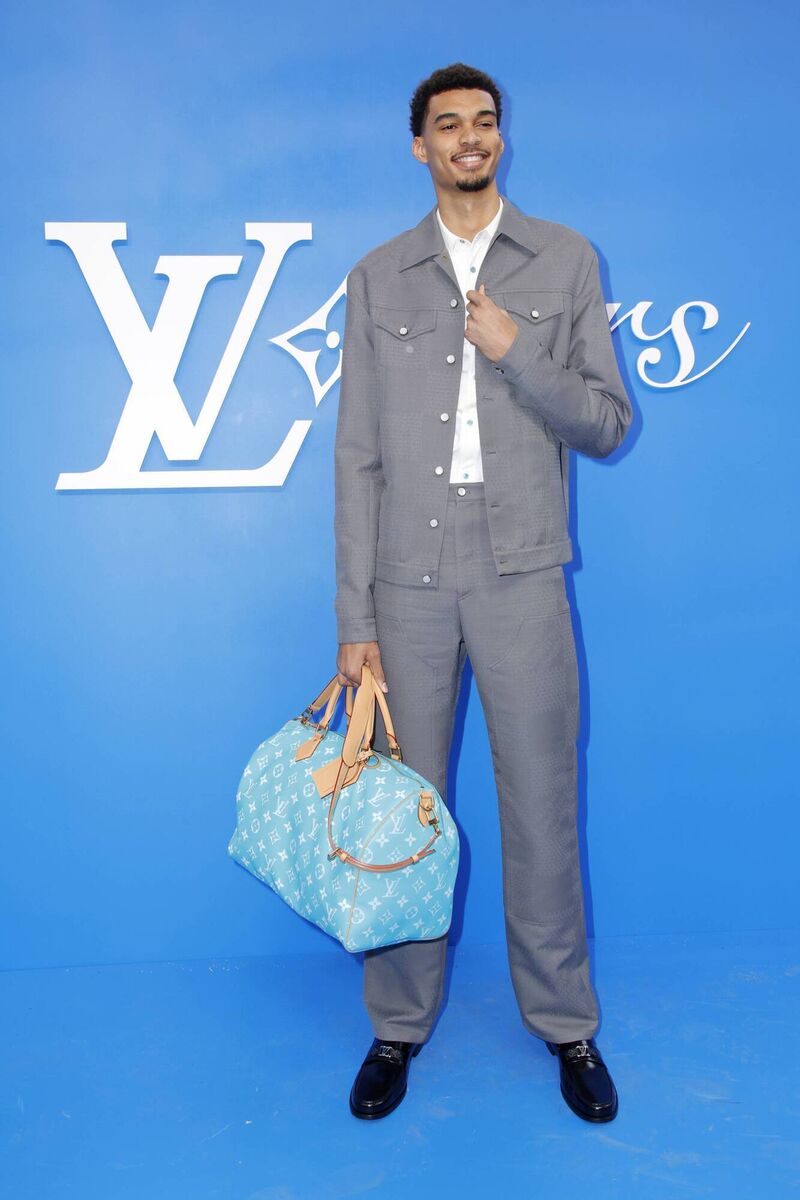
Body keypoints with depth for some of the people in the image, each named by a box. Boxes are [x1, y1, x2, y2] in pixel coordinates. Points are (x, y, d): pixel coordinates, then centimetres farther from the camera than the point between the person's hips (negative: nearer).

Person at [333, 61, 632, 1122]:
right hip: (409, 582, 1)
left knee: (543, 805, 6)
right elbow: (358, 456, 4)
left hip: (522, 576, -1)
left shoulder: (564, 260, 7)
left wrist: (515, 351, -13)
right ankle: (399, 1025, 25)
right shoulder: (378, 278, 8)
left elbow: (608, 425, 4)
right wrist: (355, 619, -1)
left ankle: (566, 1025, 25)